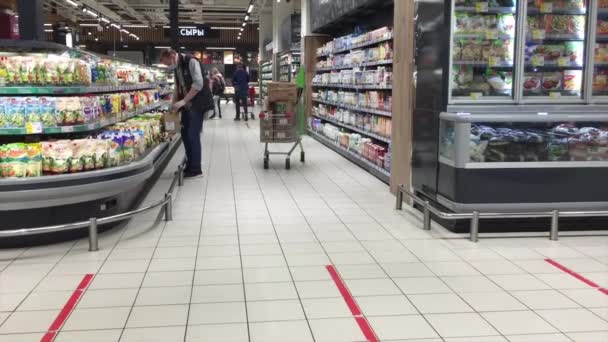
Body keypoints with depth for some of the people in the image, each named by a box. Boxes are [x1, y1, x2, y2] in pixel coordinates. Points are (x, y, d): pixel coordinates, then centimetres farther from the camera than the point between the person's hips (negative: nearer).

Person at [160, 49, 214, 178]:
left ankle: (196, 169, 1)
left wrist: (182, 101, -21)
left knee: (193, 135, -7)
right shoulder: (176, 67, 12)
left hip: (197, 104, -8)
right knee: (185, 134, 8)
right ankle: (190, 166, 19)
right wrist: (174, 105, 5)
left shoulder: (191, 61, -14)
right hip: (186, 105, 8)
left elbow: (198, 84, -21)